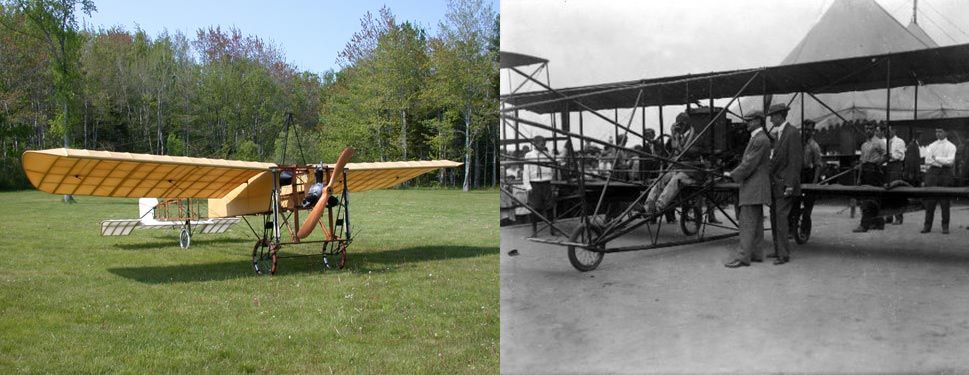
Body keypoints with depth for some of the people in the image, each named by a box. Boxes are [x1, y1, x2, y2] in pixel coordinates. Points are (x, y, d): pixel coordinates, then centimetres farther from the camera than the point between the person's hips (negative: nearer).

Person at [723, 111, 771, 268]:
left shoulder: (760, 140, -16)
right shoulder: (757, 138, 17)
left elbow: (749, 164, -19)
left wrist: (732, 174, -11)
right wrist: (735, 173, 14)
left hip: (754, 187, -11)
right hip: (753, 188, 11)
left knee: (748, 222, -10)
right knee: (755, 222, 13)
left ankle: (743, 256, -10)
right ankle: (756, 253, 20)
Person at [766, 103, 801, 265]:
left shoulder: (792, 133, -13)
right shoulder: (779, 133, 17)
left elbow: (795, 161, -17)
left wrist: (790, 185, -20)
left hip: (785, 184, -9)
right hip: (776, 184, 9)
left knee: (781, 217, -9)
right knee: (775, 217, 12)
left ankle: (784, 254, -4)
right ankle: (778, 250, 21)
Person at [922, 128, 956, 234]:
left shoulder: (951, 146, 5)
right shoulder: (931, 146, 14)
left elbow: (950, 160, -9)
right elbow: (928, 160, 0)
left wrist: (936, 158, -10)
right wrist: (943, 162, -9)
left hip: (946, 174, -2)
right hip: (933, 172, 2)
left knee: (945, 201, -1)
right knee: (930, 201, -2)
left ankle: (945, 226, 6)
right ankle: (927, 225, 2)